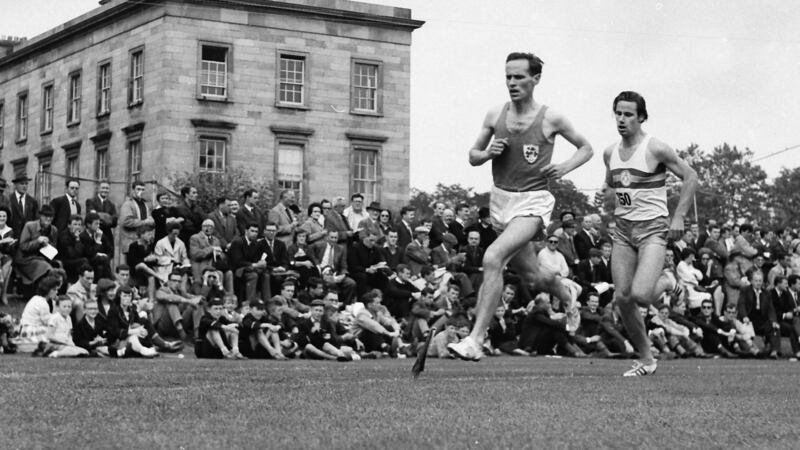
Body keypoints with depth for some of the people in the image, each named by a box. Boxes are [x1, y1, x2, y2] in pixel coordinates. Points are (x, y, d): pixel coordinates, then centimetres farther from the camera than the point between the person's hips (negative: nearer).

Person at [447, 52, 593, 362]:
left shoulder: (551, 119, -6)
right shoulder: (495, 116, 3)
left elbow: (586, 148, 7)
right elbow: (473, 156, 13)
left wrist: (564, 168, -11)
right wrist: (488, 153, -9)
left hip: (533, 201, -6)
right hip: (500, 199, 6)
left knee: (493, 258, -27)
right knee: (530, 275, 20)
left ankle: (475, 340, -25)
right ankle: (568, 298, 54)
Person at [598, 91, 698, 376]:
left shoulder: (656, 149, -10)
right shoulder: (610, 154, 8)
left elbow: (690, 178, -5)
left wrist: (678, 217, -10)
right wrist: (606, 192, 0)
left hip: (652, 228, -6)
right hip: (622, 228, 6)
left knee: (640, 295, -22)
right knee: (622, 298, -2)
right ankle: (646, 360, 12)